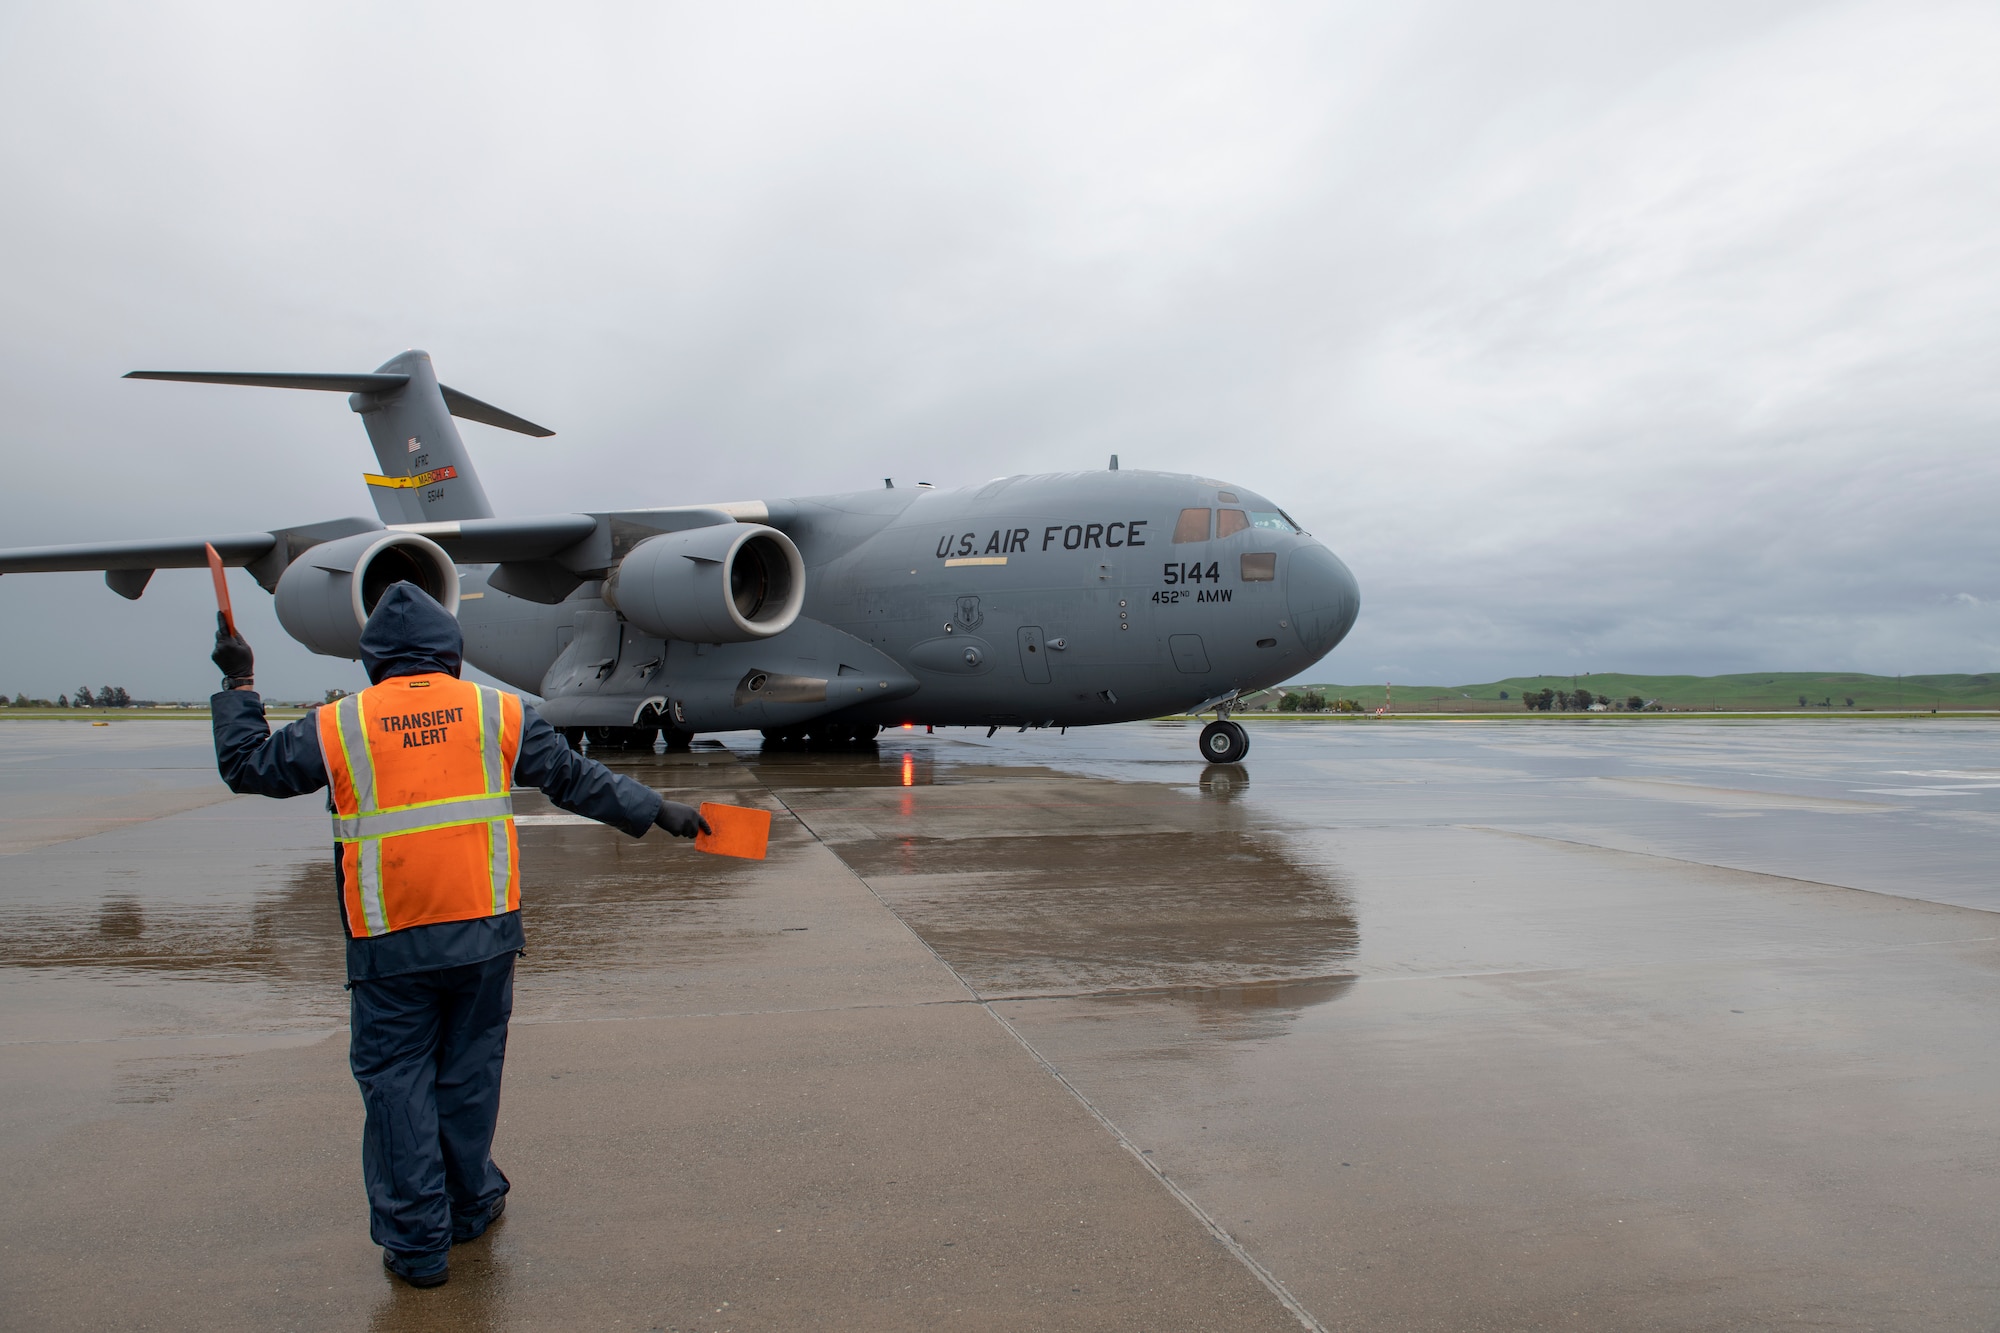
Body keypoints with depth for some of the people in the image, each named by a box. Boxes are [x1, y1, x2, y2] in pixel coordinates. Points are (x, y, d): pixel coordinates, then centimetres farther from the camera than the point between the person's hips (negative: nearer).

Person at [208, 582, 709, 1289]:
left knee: (396, 1083, 10)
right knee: (469, 1072, 16)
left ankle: (417, 1242, 16)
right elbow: (576, 777, 5)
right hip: (484, 931, 2)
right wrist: (657, 812, 14)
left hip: (389, 943, -1)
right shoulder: (499, 713, 1)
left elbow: (247, 766, 13)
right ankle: (471, 1204, 33)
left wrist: (239, 685, 26)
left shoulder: (336, 727, -1)